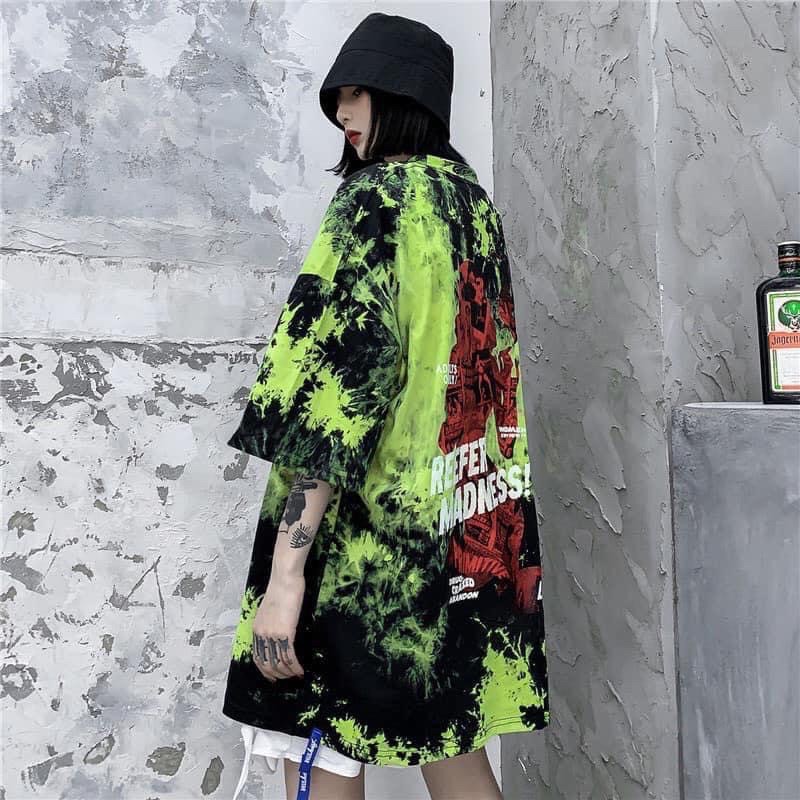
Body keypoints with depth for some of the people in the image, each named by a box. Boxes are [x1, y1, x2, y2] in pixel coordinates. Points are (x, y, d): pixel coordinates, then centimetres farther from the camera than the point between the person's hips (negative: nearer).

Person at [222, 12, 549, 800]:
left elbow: (338, 386, -21)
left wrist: (285, 567, -22)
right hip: (464, 523, 8)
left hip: (368, 528, -8)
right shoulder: (472, 201, 14)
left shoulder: (375, 200, -10)